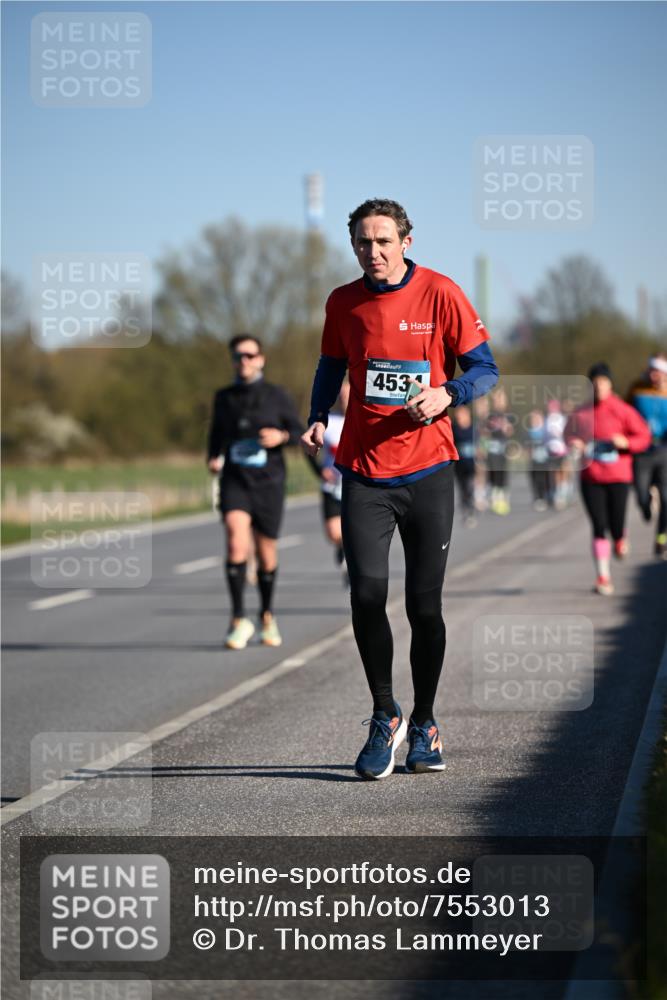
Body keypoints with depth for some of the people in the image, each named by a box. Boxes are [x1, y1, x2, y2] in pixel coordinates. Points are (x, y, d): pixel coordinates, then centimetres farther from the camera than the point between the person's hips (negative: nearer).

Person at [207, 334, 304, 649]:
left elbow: (299, 431, 5)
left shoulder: (276, 396, 0)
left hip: (269, 482, 0)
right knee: (237, 542, -22)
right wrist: (214, 458, 3)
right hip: (235, 481, 0)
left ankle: (267, 616, 32)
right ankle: (239, 620, -17)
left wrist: (281, 436, -15)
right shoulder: (224, 397, 6)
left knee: (266, 553, 8)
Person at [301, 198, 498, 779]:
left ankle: (424, 725, 20)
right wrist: (318, 421, 2)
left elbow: (485, 369, -1)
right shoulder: (343, 303, 5)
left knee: (425, 605, 3)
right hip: (364, 470, 2)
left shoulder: (440, 294, -4)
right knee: (367, 594, -11)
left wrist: (447, 394, -20)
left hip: (427, 469, -2)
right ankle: (385, 717, 8)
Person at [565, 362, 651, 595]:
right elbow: (569, 434, 16)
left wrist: (626, 443, -17)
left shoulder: (623, 410, -3)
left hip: (618, 477, -1)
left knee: (616, 526, -4)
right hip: (591, 478, 1)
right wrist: (573, 443, -6)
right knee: (599, 527, -4)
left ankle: (620, 539, 35)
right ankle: (603, 576, 1)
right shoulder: (581, 413, 2)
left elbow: (644, 436, 1)